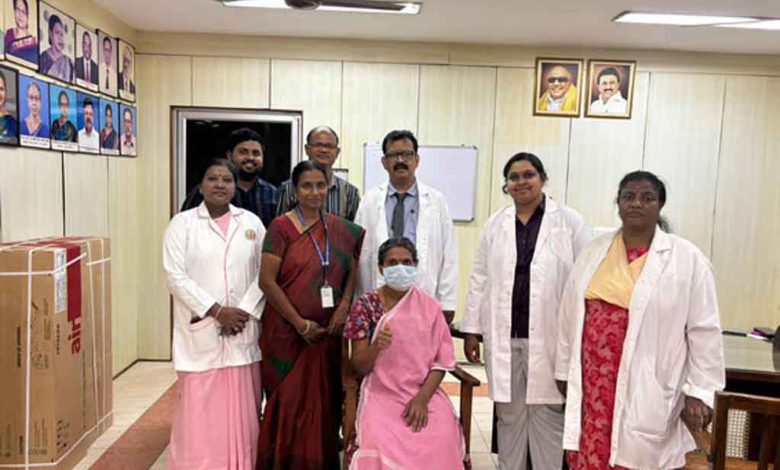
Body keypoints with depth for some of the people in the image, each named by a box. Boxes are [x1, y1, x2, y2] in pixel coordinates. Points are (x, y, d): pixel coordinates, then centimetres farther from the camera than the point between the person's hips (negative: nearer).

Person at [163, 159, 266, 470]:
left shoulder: (251, 222, 9)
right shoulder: (182, 223, 2)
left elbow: (264, 273, 5)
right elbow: (175, 276, -6)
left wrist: (245, 312, -8)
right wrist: (217, 311, -13)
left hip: (243, 334, 2)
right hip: (200, 334, -2)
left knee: (241, 411, 7)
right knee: (200, 412, 1)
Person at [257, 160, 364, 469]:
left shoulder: (341, 229, 5)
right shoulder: (281, 227, -7)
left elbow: (354, 268, 13)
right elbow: (267, 281, -11)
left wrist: (344, 306, -4)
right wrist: (301, 324, -12)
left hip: (328, 331, 4)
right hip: (288, 332, -3)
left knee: (324, 402, 11)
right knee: (288, 403, 6)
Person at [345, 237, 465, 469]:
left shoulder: (430, 307, 3)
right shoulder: (365, 305, -1)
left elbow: (442, 361, 1)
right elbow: (359, 367, -2)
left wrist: (422, 398, -14)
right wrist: (376, 347, -23)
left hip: (425, 394, 1)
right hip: (381, 394, -1)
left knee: (439, 442, -25)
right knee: (379, 444, -28)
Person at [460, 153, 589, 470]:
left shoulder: (569, 222, -1)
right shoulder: (495, 224, 9)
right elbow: (480, 279, 10)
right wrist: (471, 329, 7)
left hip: (549, 337, -3)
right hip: (503, 337, 3)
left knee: (547, 415, 4)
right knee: (508, 414, 13)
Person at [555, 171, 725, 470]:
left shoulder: (687, 259, -4)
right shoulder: (594, 252, 7)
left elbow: (704, 331, -3)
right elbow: (569, 316, 10)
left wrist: (699, 392, -6)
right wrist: (564, 369, 12)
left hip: (646, 391, -3)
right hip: (593, 384, 3)